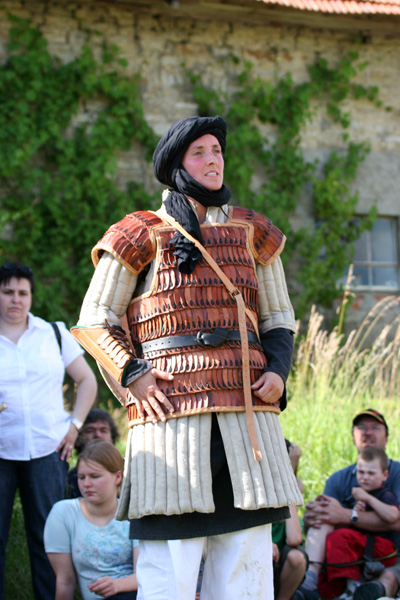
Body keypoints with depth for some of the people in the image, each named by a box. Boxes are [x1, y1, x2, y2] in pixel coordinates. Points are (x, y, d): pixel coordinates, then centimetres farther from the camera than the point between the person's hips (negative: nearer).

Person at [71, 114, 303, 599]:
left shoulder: (252, 232, 18)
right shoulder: (143, 235, 6)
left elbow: (279, 317, 22)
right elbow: (95, 320, 8)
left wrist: (278, 370, 4)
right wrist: (132, 374, -6)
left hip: (248, 409, 4)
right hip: (172, 411, -4)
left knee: (248, 553, 4)